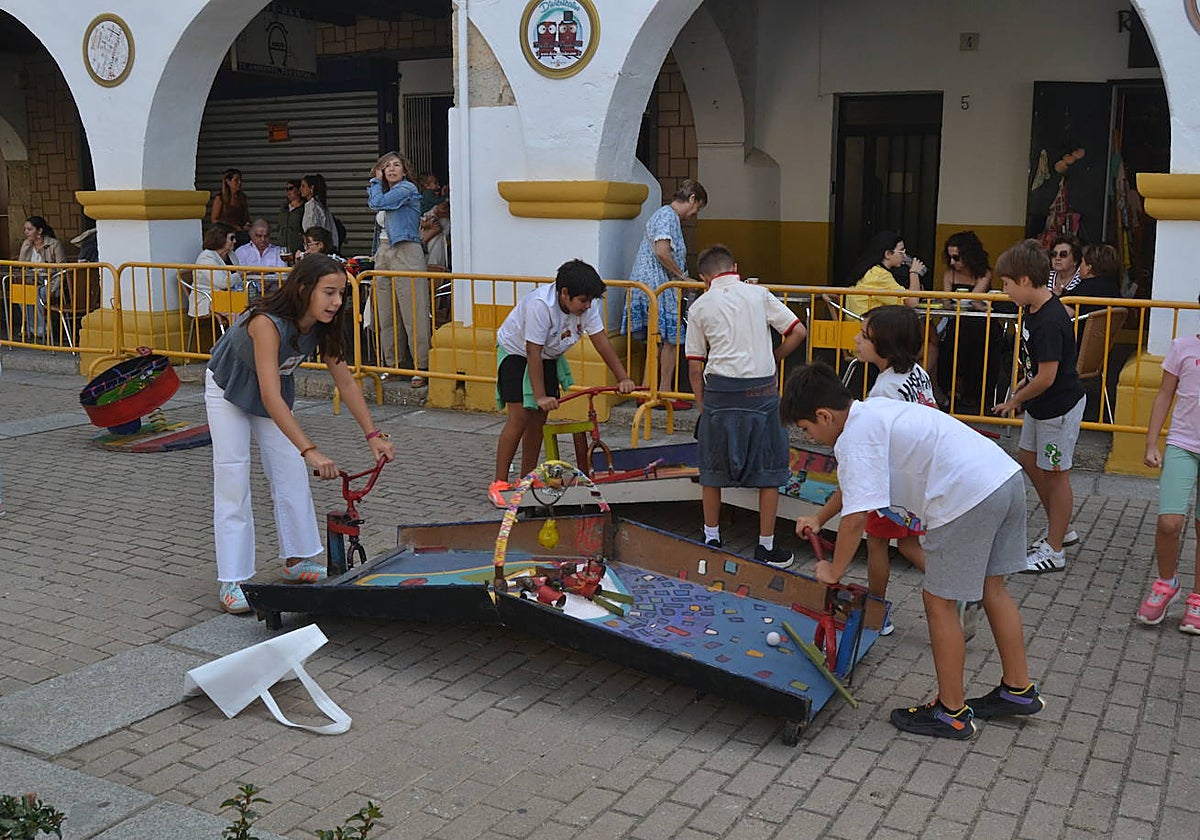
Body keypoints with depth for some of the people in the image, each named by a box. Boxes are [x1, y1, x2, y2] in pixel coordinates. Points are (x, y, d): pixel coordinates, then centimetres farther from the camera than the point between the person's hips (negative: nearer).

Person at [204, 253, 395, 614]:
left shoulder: (323, 326, -20)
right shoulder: (268, 323, -40)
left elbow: (346, 382, -13)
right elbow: (270, 396, -48)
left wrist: (373, 435, -21)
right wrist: (310, 451, -55)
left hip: (275, 391, 6)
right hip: (228, 390, -6)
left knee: (292, 475, 6)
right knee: (233, 482, -8)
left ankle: (297, 561, 20)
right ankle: (232, 582, -5)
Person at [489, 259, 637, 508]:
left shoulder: (585, 307, -16)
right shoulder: (540, 304, -35)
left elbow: (601, 341, -12)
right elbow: (533, 353, -33)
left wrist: (623, 378, -18)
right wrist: (541, 396, -34)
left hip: (550, 357, 6)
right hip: (516, 353, -6)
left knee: (538, 418, 3)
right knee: (519, 417, -15)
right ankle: (499, 484, -8)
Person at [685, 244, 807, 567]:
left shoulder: (700, 306, 7)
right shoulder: (758, 294, 6)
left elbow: (695, 365, 5)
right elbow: (798, 331, 0)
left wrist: (702, 405, 14)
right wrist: (772, 359, 14)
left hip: (720, 389, 1)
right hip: (762, 389, 0)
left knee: (713, 468, 15)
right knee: (768, 468, 10)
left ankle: (711, 541, 25)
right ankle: (766, 547, 15)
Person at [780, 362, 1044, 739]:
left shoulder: (855, 437, -11)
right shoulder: (872, 410, 19)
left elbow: (857, 517, -14)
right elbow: (854, 485, 34)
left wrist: (833, 571, 0)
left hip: (969, 496, -10)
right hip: (1007, 476, 10)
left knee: (938, 600, 4)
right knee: (990, 587, 22)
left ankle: (951, 713, 15)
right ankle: (1019, 690, 35)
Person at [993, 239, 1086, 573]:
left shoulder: (1050, 321, -28)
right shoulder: (1035, 309, 1)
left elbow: (1046, 377, -27)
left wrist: (1015, 400, -13)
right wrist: (1021, 390, 11)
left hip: (1060, 407, -10)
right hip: (1040, 405, 10)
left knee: (1055, 473, 1)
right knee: (1027, 459, 20)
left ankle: (1054, 551, 14)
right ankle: (1060, 527, 36)